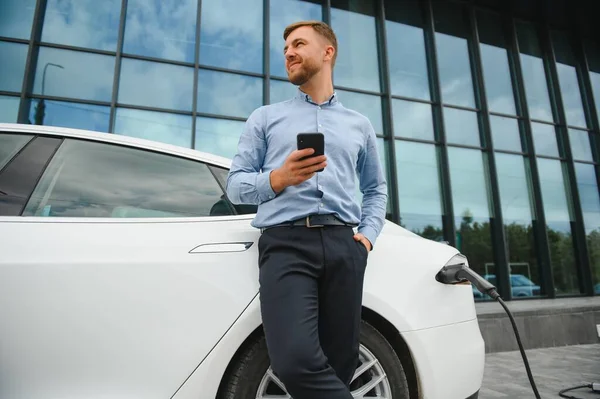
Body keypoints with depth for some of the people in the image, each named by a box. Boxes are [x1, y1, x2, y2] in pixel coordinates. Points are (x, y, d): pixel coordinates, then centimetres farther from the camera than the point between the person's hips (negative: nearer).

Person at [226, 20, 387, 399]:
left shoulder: (359, 124, 22)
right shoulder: (265, 117, 17)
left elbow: (376, 188, 27)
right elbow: (236, 184, 9)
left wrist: (368, 234, 8)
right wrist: (279, 178, -11)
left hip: (343, 245, 2)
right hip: (286, 243, -1)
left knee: (340, 366, 2)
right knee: (296, 362, -23)